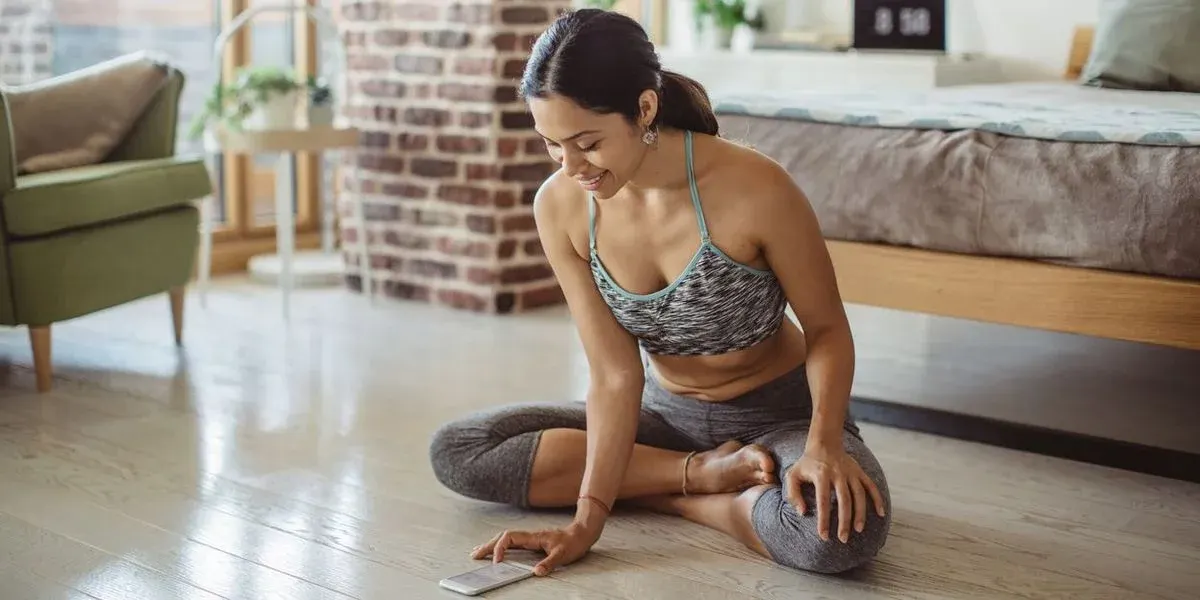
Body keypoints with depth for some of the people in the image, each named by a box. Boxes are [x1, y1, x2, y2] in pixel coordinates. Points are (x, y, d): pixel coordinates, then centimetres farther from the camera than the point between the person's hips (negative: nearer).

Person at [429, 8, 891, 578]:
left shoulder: (753, 188, -27)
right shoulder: (559, 206, -15)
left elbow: (827, 329, -13)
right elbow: (614, 373, -15)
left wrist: (823, 445, -30)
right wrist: (587, 520, -23)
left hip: (777, 415, -4)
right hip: (666, 413, 5)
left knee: (842, 529, -38)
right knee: (456, 450, -9)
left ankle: (664, 492, -10)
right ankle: (703, 473, -10)